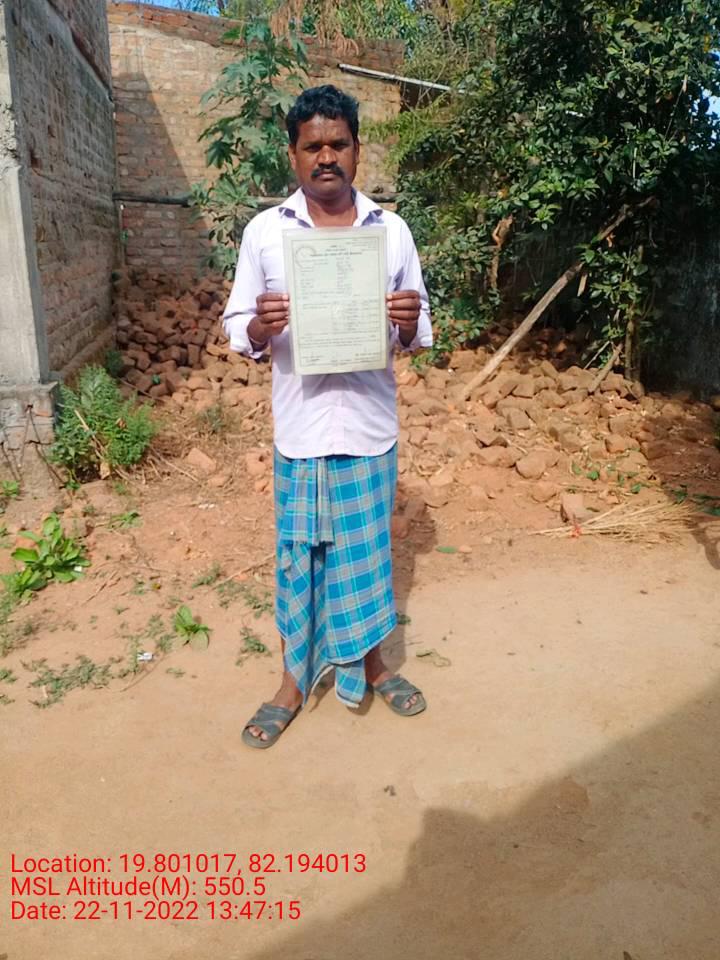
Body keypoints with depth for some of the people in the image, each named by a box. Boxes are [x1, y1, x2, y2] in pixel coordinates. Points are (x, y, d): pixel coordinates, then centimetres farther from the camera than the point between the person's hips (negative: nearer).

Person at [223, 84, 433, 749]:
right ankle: (296, 679, 30)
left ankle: (369, 663, 36)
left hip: (370, 426, 1)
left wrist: (409, 321, -16)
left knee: (367, 548, 13)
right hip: (300, 428, 0)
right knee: (299, 554, 10)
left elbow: (415, 337, 7)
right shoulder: (264, 231, 0)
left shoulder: (392, 230, 3)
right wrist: (260, 326, -20)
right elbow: (238, 331, 2)